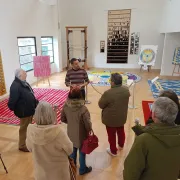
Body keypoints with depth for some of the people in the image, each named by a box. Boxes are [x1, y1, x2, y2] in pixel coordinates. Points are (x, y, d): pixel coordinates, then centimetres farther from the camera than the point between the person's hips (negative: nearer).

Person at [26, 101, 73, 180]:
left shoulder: (31, 130, -22)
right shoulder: (58, 131, -33)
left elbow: (29, 148, -3)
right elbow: (69, 150, -17)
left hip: (41, 170, 3)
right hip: (58, 169, -2)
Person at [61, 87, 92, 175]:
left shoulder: (66, 106, -17)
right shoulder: (83, 109, -32)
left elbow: (63, 119, -2)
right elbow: (88, 124, -22)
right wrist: (89, 130, -1)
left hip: (71, 133, 5)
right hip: (81, 134, -5)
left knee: (73, 149, 27)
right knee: (82, 151, 18)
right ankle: (82, 169, 40)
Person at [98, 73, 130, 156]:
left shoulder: (108, 93, -31)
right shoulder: (126, 89, -12)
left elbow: (101, 105, -17)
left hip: (110, 118, -6)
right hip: (122, 117, 6)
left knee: (111, 135, 15)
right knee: (121, 131, 28)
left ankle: (113, 151, 34)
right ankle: (121, 145, 52)